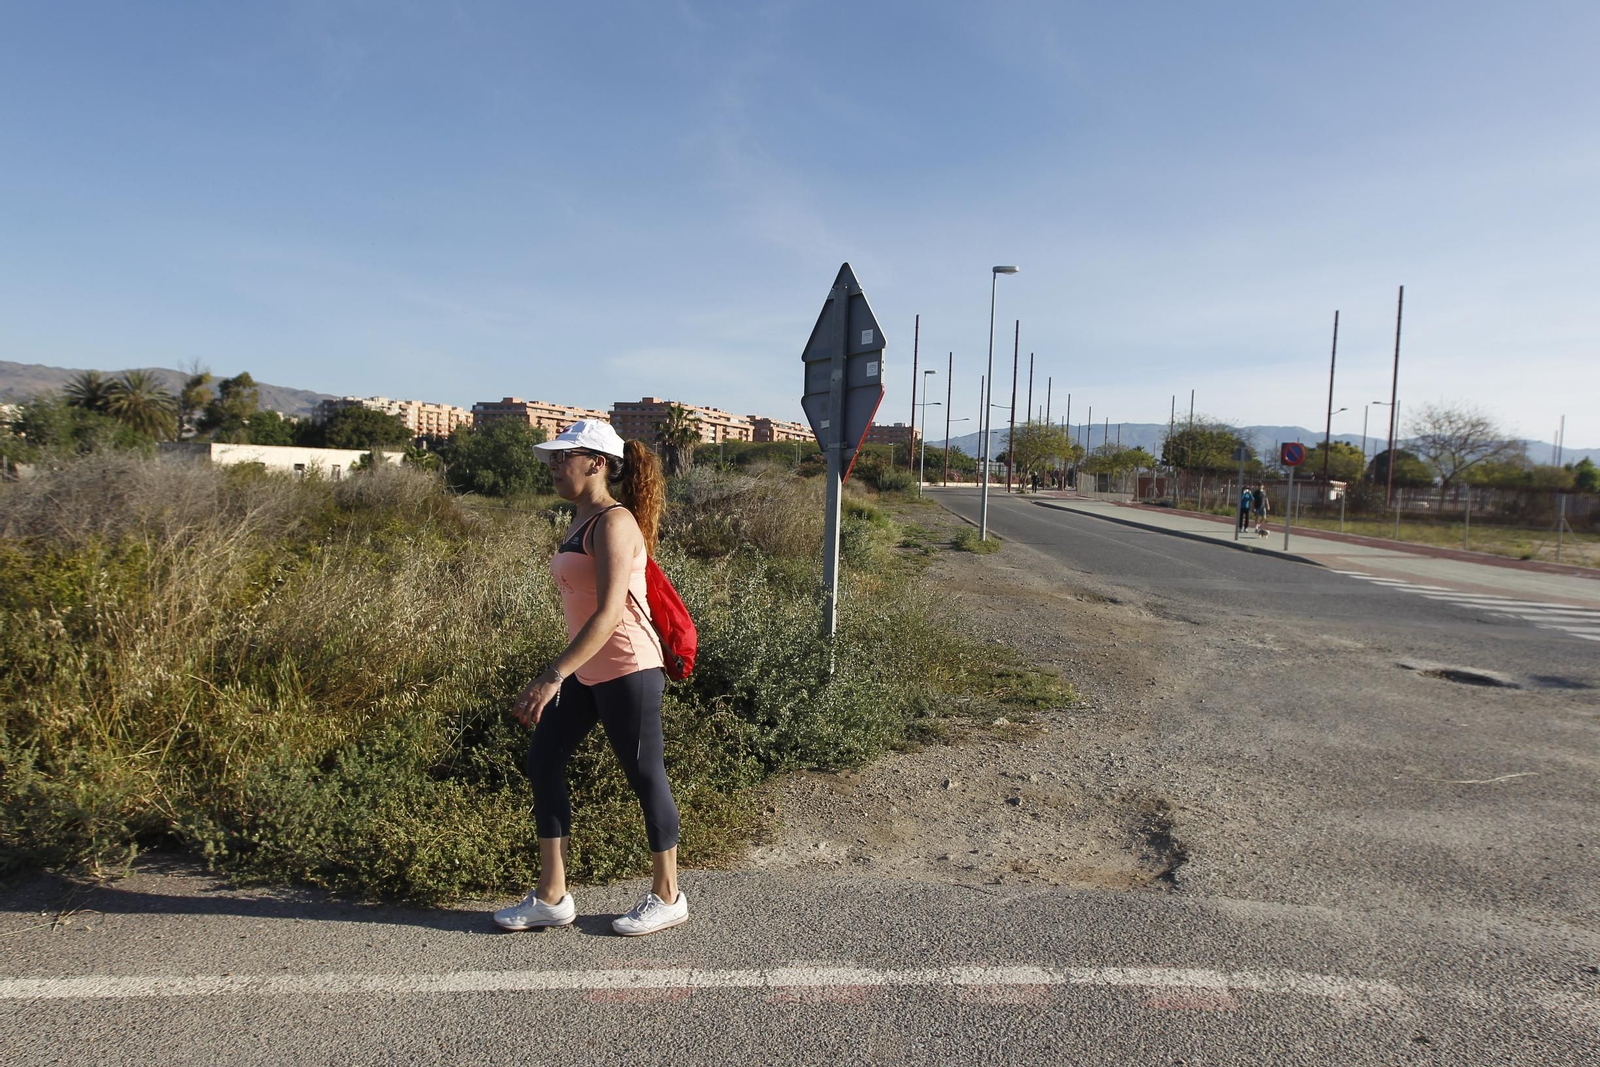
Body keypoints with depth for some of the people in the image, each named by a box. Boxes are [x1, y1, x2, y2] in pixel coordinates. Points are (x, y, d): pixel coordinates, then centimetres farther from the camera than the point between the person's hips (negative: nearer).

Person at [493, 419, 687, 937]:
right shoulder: (582, 520, 12)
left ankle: (667, 897, 21)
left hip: (626, 670, -10)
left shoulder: (614, 522, -16)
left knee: (644, 776, 3)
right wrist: (561, 675, 20)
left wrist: (553, 676, -29)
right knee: (543, 761, 9)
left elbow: (609, 612, -25)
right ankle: (551, 896, 20)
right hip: (587, 671, 10)